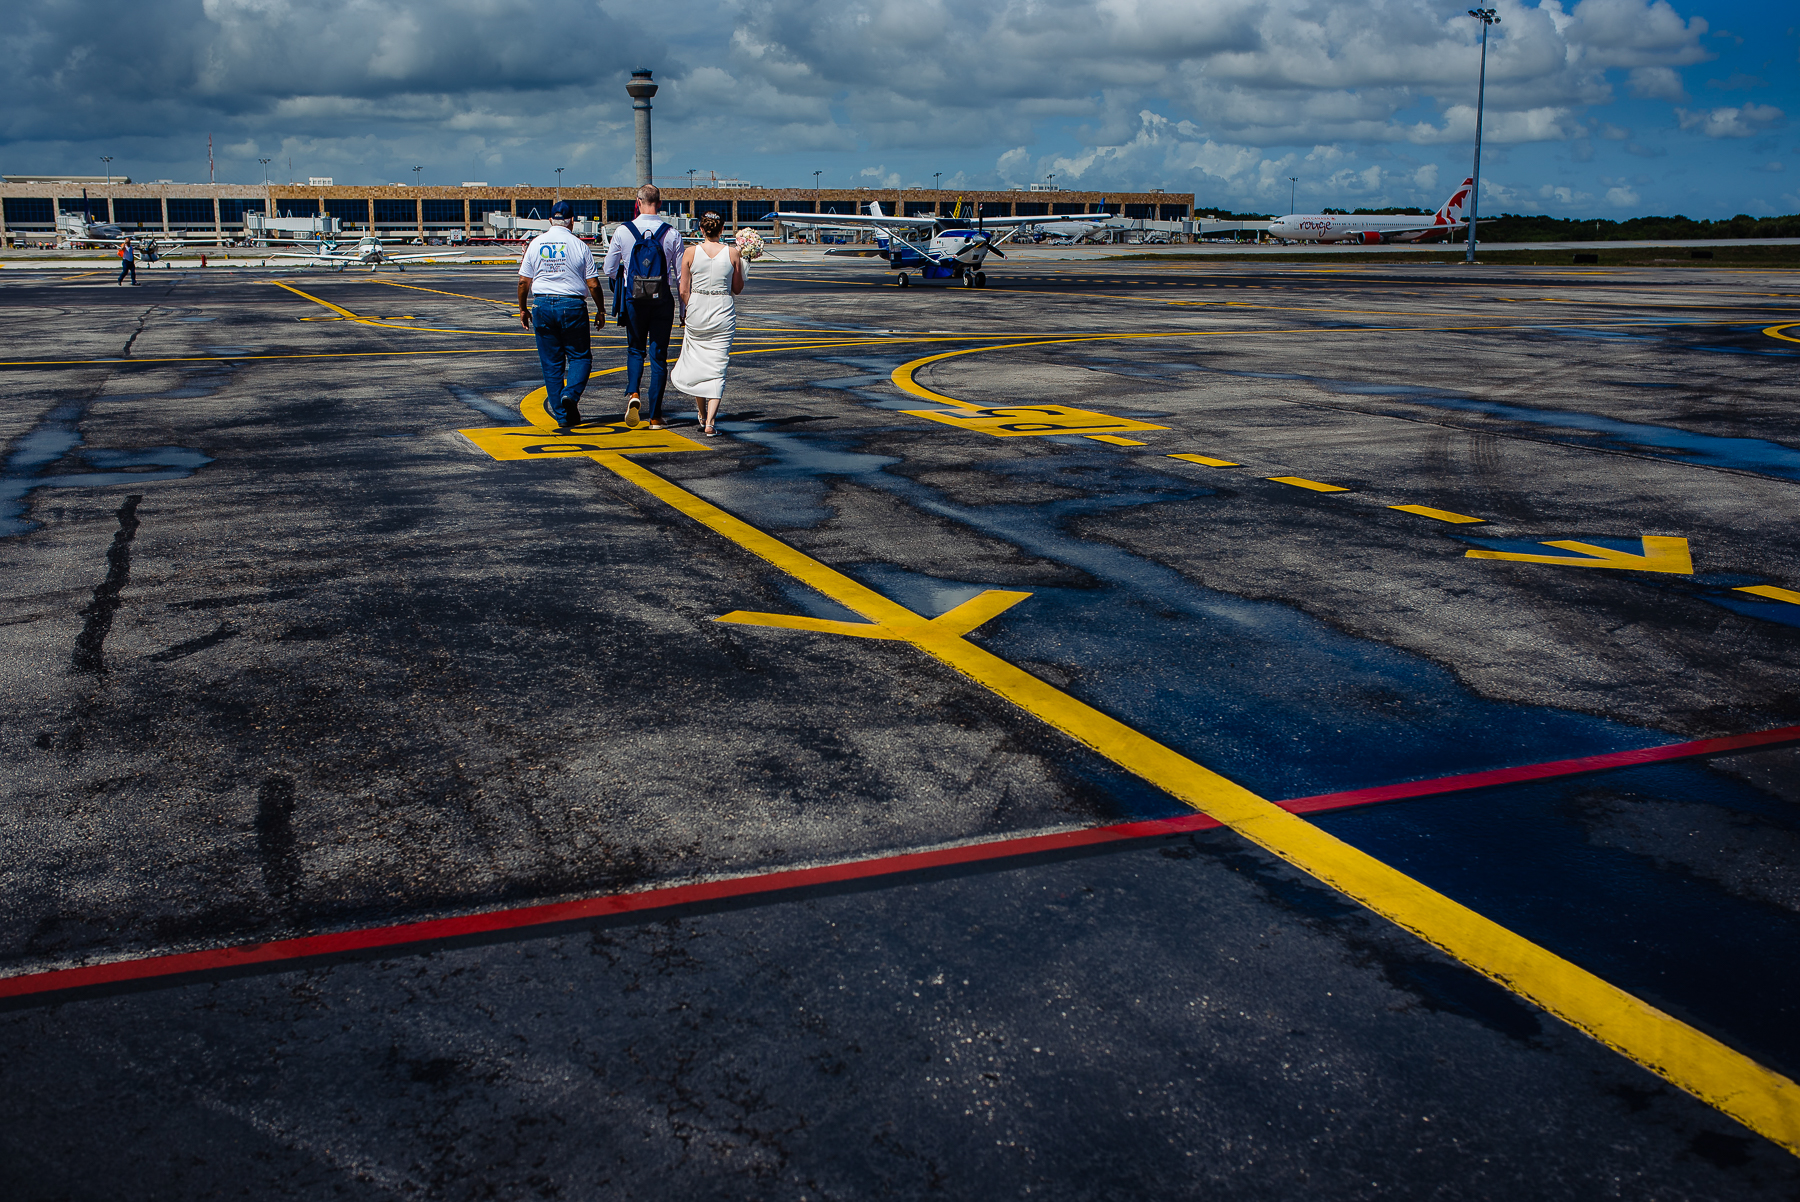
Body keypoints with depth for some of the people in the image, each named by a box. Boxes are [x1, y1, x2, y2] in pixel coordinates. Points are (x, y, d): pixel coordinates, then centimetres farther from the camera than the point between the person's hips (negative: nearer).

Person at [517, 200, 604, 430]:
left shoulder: (536, 244, 4)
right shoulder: (579, 246, -4)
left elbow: (523, 281, 5)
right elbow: (593, 284, -4)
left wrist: (523, 309, 17)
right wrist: (600, 310, 9)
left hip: (542, 306, 3)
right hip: (572, 306, -3)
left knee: (551, 362, 8)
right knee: (580, 356, 10)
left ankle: (562, 415, 9)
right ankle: (571, 394, -16)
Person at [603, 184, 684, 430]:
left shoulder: (622, 231, -3)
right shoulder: (672, 233, -4)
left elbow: (609, 268, 2)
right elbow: (681, 271, 0)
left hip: (633, 299, 0)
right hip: (662, 298, 0)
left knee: (635, 349, 18)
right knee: (658, 355, 5)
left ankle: (633, 393, -9)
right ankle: (655, 416, 6)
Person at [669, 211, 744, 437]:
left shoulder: (690, 253, -6)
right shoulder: (732, 253, -5)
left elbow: (684, 290, -3)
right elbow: (737, 289, 5)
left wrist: (685, 313, 13)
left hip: (697, 312, 0)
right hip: (723, 313, 0)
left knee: (696, 362, 19)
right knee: (717, 368, 3)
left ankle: (702, 415, 31)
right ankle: (710, 423, -8)